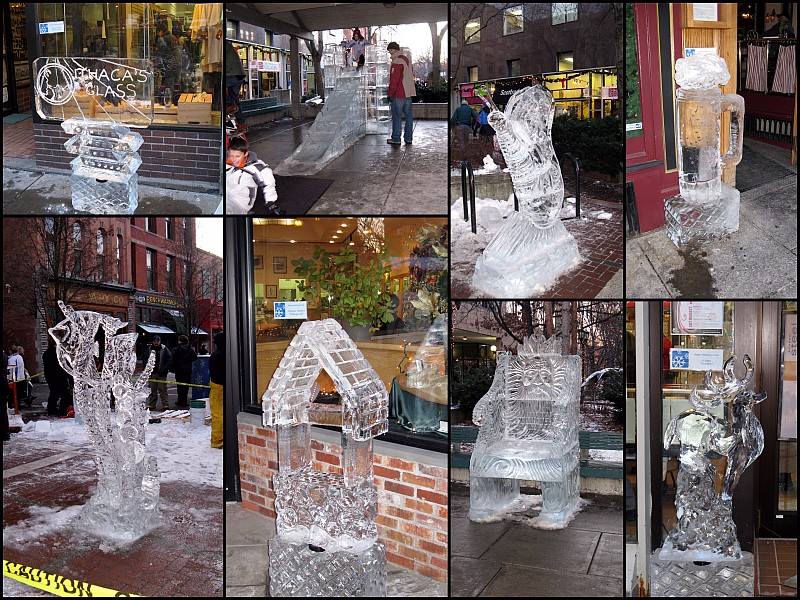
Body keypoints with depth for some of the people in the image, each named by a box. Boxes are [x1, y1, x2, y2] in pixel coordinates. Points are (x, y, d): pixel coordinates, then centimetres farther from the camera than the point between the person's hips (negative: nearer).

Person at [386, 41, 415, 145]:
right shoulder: (407, 59, 13)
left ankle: (396, 139, 0)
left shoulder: (397, 62, -15)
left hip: (398, 94, -9)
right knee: (408, 116, 11)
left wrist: (390, 94, -13)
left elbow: (394, 80, -19)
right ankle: (408, 138, 16)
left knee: (397, 116, -2)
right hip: (409, 93, 9)